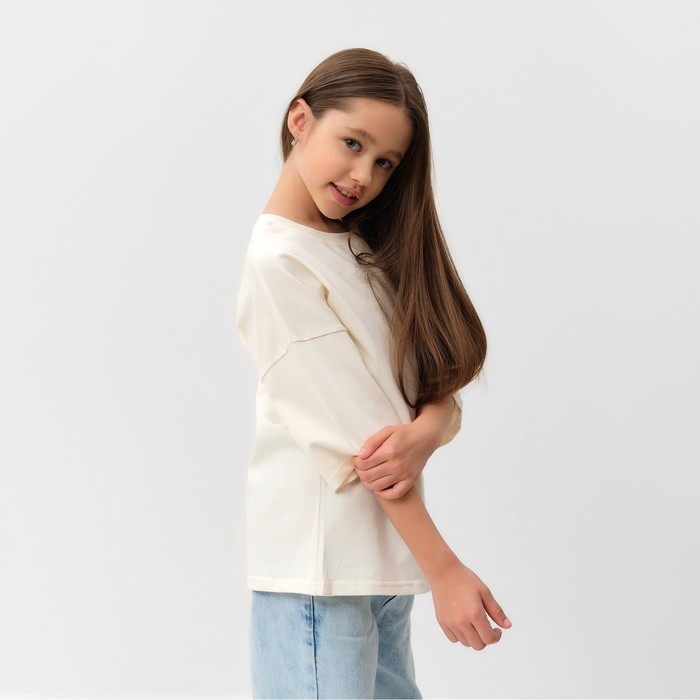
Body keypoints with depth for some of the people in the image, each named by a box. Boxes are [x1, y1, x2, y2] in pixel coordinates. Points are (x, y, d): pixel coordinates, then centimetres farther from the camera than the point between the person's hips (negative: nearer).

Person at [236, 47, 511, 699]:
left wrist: (423, 433, -18)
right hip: (317, 568, -7)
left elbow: (442, 382, 6)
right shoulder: (279, 261, -12)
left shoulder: (369, 250, 13)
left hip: (385, 551, 7)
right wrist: (443, 570, -17)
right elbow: (347, 435, -16)